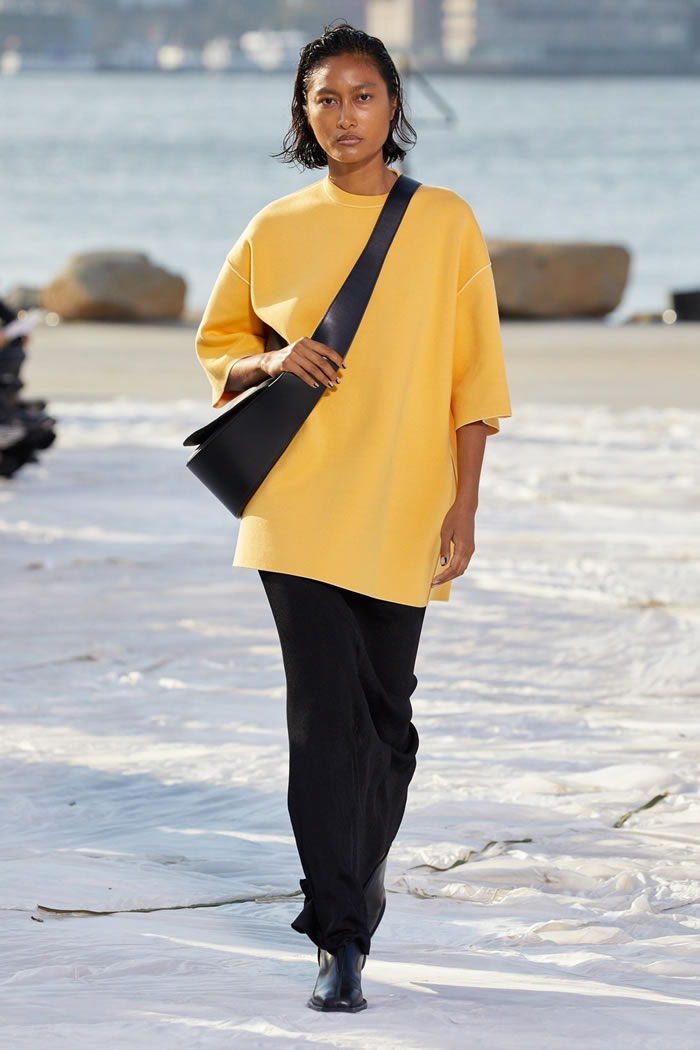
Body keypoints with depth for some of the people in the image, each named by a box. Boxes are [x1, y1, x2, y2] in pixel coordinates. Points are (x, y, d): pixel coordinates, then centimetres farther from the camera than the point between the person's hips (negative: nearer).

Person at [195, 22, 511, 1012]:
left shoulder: (445, 223, 1)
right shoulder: (277, 230, 4)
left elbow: (471, 375, 1)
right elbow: (219, 346, 15)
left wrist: (464, 505, -5)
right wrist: (275, 361, -7)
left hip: (403, 512, 1)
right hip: (299, 510, 0)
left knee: (385, 714, 8)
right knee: (326, 715, -9)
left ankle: (361, 869, 35)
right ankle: (341, 941, -8)